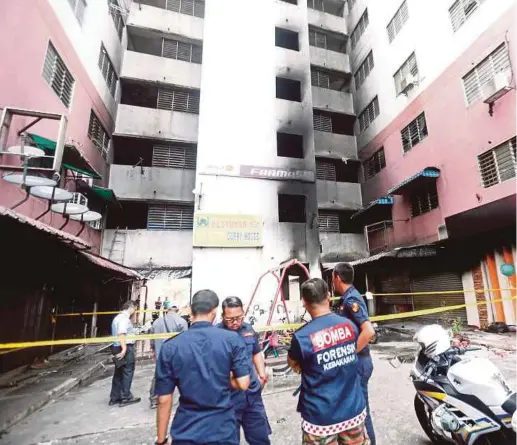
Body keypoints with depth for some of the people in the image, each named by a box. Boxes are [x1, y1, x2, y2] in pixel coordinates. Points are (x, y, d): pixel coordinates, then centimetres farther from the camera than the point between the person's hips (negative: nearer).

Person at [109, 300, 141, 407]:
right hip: (126, 348, -10)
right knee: (127, 372, 1)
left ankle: (114, 398, 24)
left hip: (117, 347, 10)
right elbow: (121, 334, -27)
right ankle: (126, 397, 9)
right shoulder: (124, 318, -15)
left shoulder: (118, 317, 17)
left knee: (119, 373, 16)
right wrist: (124, 348, -31)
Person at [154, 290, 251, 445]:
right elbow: (243, 384, -10)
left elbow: (164, 399, -6)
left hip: (186, 432, 0)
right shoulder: (232, 339, -11)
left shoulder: (170, 347, -10)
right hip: (223, 430, 1)